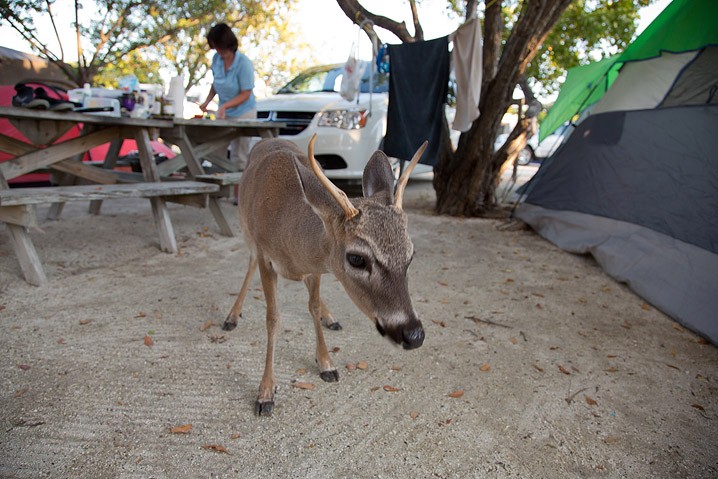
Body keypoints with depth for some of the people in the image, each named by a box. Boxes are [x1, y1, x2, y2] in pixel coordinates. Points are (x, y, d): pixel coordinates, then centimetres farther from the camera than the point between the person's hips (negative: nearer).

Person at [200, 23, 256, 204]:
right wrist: (207, 101, 1)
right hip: (224, 113, 6)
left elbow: (246, 94, -19)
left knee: (238, 156, -2)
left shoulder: (243, 63, -19)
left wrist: (225, 106, -28)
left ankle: (239, 195, 9)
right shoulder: (217, 59, -1)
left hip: (243, 114, -6)